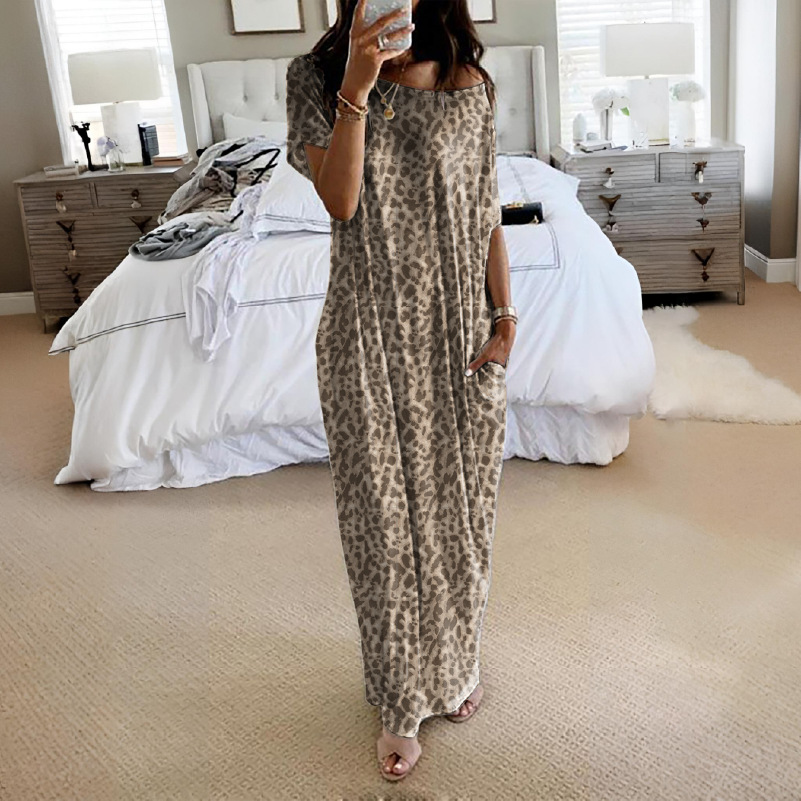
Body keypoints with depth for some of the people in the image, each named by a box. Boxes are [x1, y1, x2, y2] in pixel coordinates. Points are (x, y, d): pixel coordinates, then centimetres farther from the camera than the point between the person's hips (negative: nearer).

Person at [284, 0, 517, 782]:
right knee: (385, 514, 7)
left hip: (459, 328, 2)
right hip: (370, 334, -2)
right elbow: (340, 199, -15)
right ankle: (403, 701, 25)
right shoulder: (316, 75, -2)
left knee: (458, 499, 14)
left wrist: (504, 316, 0)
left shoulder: (470, 84, 3)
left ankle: (458, 659, 39)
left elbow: (487, 210, 6)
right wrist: (357, 88, -24)